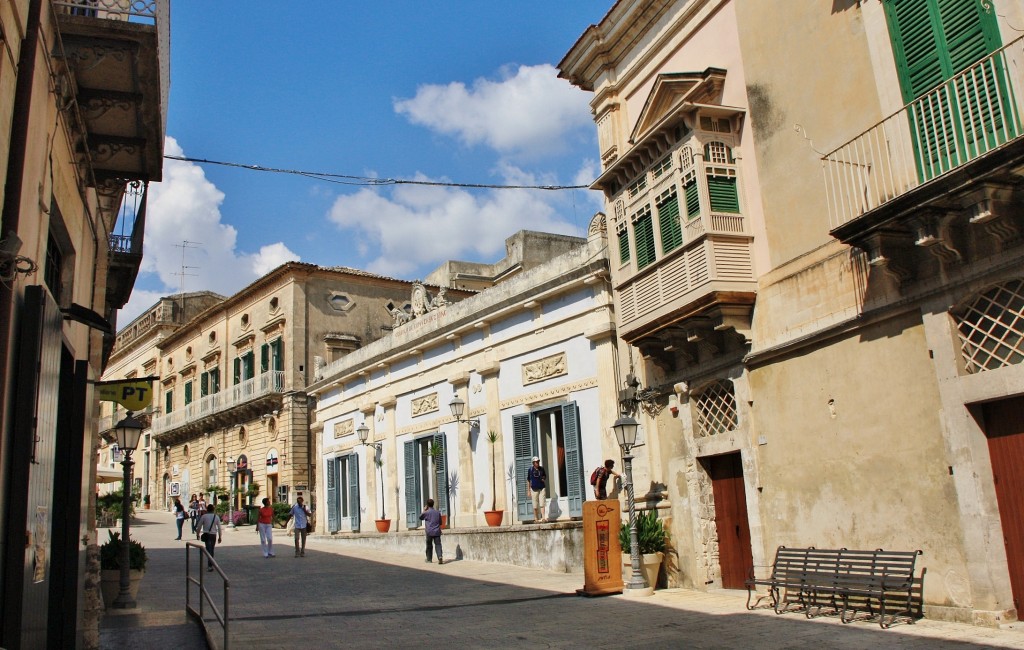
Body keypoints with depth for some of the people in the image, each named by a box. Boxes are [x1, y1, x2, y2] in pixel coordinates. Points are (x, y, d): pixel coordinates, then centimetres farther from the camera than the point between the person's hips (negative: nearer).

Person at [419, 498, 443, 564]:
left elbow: (420, 517, 14)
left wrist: (424, 510, 20)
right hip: (437, 531, 2)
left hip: (429, 532, -2)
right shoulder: (438, 512, 6)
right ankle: (440, 557, -23)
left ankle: (429, 559, 21)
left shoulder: (426, 512, -5)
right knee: (438, 544, -3)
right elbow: (440, 522, 15)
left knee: (429, 545, 12)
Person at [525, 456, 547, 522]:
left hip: (542, 488, 2)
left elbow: (545, 476, 22)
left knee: (542, 504, -5)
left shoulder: (541, 469, 6)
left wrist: (544, 478, -3)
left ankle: (543, 517, -9)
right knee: (535, 506, 3)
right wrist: (528, 491, 0)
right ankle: (536, 518, 13)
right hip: (534, 489, -2)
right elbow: (528, 480, 2)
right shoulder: (530, 470, -2)